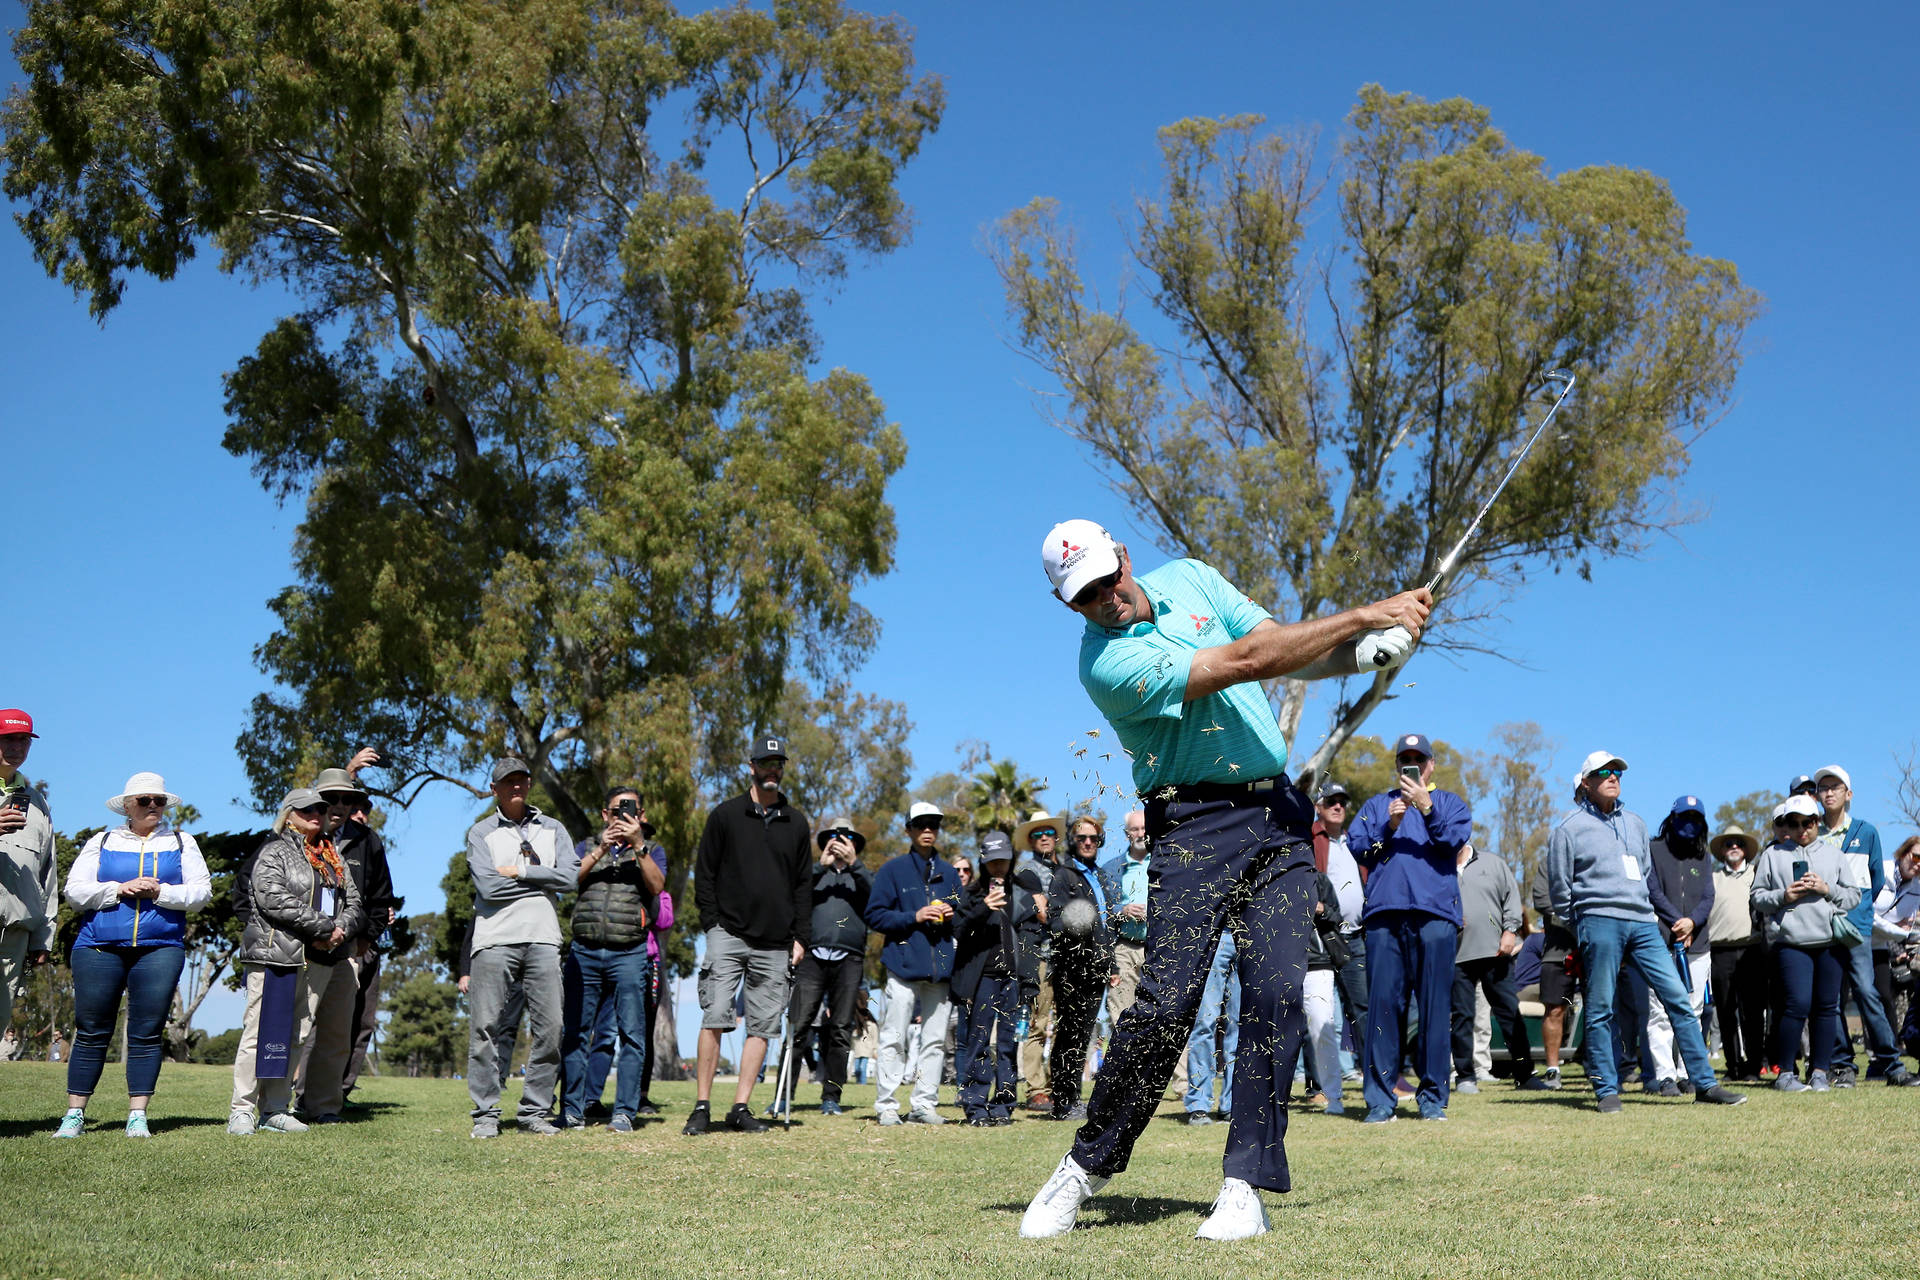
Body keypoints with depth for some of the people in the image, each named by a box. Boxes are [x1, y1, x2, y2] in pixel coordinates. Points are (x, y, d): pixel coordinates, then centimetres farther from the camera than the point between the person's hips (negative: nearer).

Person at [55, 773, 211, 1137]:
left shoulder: (182, 843, 13)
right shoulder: (101, 843, 13)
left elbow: (201, 891, 4)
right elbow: (74, 891, 5)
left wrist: (159, 892, -11)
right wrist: (119, 890, -10)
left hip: (160, 948, 0)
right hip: (99, 948, 0)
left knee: (147, 1034, -2)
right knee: (91, 1032, 0)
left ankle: (137, 1115, 3)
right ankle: (74, 1114, 8)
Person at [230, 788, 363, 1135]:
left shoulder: (333, 857, 21)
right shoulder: (274, 851, 0)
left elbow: (354, 901, 17)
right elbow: (274, 899, -14)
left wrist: (341, 929, -5)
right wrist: (324, 926, -14)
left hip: (316, 959, 7)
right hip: (274, 955, -7)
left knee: (297, 1035, 7)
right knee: (263, 1032, -8)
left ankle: (275, 1109, 12)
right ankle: (242, 1110, -4)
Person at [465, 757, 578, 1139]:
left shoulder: (552, 830, 17)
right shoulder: (480, 833, 9)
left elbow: (571, 876, 0)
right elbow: (488, 886, -7)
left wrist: (520, 872, -5)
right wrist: (542, 882, -2)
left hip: (543, 939, 2)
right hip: (495, 939, -2)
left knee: (548, 1028, -1)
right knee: (486, 1028, -5)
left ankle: (535, 1111, 8)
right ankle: (486, 1114, 3)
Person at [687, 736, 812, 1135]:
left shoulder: (796, 822, 14)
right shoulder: (726, 815, 6)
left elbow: (803, 884, 15)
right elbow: (704, 873, 5)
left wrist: (801, 937, 8)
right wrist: (713, 923, -4)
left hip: (776, 944, 3)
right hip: (729, 936, -3)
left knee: (763, 1026, 2)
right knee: (715, 1018, -11)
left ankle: (741, 1108, 8)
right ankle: (702, 1107, -6)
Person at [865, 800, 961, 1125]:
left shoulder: (949, 874, 19)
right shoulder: (893, 870, 7)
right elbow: (875, 915, 0)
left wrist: (952, 916, 1)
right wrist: (914, 917, -11)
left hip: (941, 966, 4)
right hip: (904, 964, -4)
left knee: (935, 1040, 3)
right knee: (894, 1038, -7)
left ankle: (924, 1104, 9)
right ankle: (887, 1105, -2)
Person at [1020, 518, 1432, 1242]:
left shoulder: (1189, 578, 10)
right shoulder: (1108, 662, -15)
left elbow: (1285, 652, 11)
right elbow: (1246, 662, -20)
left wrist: (1364, 653, -8)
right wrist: (1366, 614, -18)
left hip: (1277, 815, 5)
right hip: (1195, 824, -5)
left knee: (1277, 994, -8)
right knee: (1166, 1003, -13)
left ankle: (1247, 1183, -2)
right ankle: (1086, 1167, 6)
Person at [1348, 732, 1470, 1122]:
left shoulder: (1449, 803, 18)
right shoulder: (1376, 805, 23)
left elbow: (1454, 841, -2)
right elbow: (1357, 848, 9)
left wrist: (1427, 807, -13)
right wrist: (1390, 825, -4)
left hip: (1435, 914, -1)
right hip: (1384, 914, 1)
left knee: (1435, 1005, -3)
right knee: (1382, 1003, -3)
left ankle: (1433, 1097, 3)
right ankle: (1380, 1098, 0)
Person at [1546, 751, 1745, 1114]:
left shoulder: (1635, 822, 19)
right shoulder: (1569, 828, 2)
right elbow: (1559, 888, 6)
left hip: (1643, 924, 5)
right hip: (1599, 922, -5)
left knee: (1677, 997, -2)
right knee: (1600, 1009, -3)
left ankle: (1705, 1083, 2)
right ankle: (1606, 1090, 4)